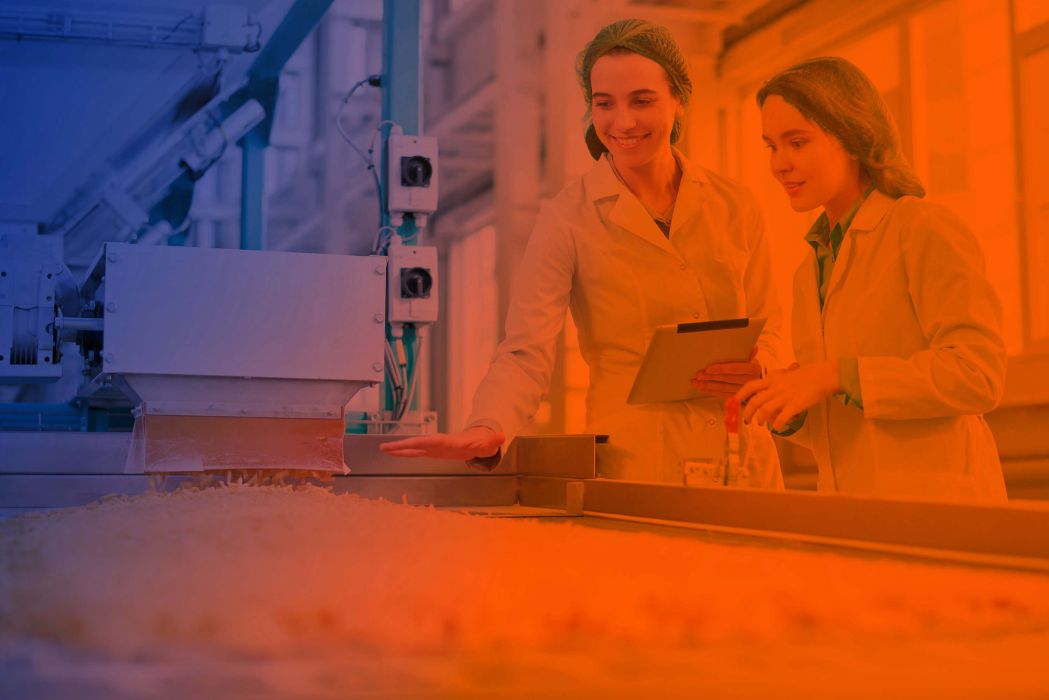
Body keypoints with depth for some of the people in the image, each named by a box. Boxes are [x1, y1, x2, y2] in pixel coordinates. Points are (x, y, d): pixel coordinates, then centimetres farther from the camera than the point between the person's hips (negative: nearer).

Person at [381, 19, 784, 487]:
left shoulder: (735, 208, 5)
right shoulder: (567, 219, -6)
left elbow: (766, 327, 14)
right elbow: (527, 352, -15)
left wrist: (757, 369, -10)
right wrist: (487, 429, -35)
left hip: (742, 461, 3)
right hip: (629, 467, -3)